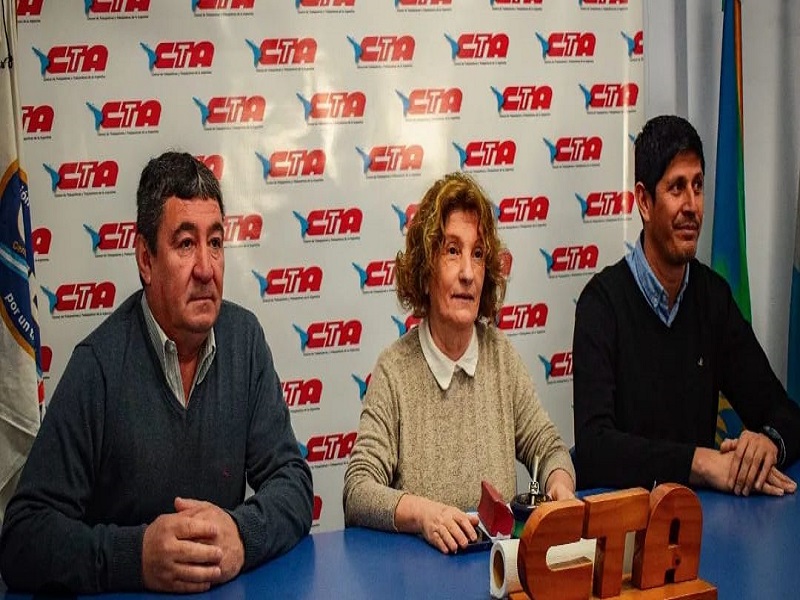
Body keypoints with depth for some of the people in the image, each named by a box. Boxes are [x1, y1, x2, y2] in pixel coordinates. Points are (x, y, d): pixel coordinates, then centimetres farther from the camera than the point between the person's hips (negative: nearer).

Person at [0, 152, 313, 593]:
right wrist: (136, 556, -26)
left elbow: (292, 481, 2)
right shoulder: (97, 367, -11)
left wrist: (242, 533, -17)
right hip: (123, 596, -3)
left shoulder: (244, 338, 0)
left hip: (233, 589, 3)